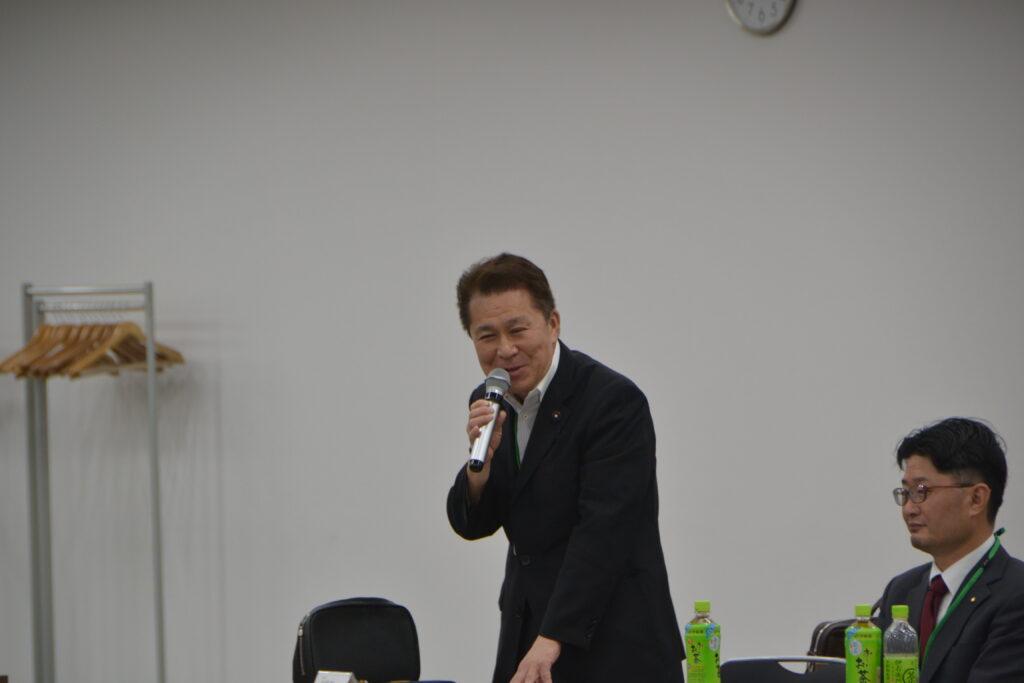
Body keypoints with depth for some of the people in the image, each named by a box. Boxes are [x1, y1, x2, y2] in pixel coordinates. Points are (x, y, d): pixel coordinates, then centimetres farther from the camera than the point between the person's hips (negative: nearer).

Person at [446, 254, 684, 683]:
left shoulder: (614, 401, -15)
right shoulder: (489, 404, 8)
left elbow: (602, 532, -21)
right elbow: (471, 525, 8)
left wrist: (550, 641, -27)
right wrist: (482, 456, -13)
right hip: (524, 640, 6)